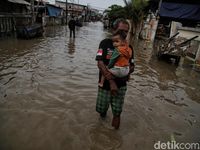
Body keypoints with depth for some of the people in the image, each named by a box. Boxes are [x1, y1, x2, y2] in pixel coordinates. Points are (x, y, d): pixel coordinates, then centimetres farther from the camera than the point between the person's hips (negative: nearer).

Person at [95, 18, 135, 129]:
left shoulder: (128, 47, 1)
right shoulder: (105, 43, -8)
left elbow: (132, 67, 5)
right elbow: (100, 63, -16)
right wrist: (111, 81, -21)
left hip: (121, 85, 2)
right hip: (105, 84, -1)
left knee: (117, 112, 6)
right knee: (101, 108, 8)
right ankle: (104, 109, 46)